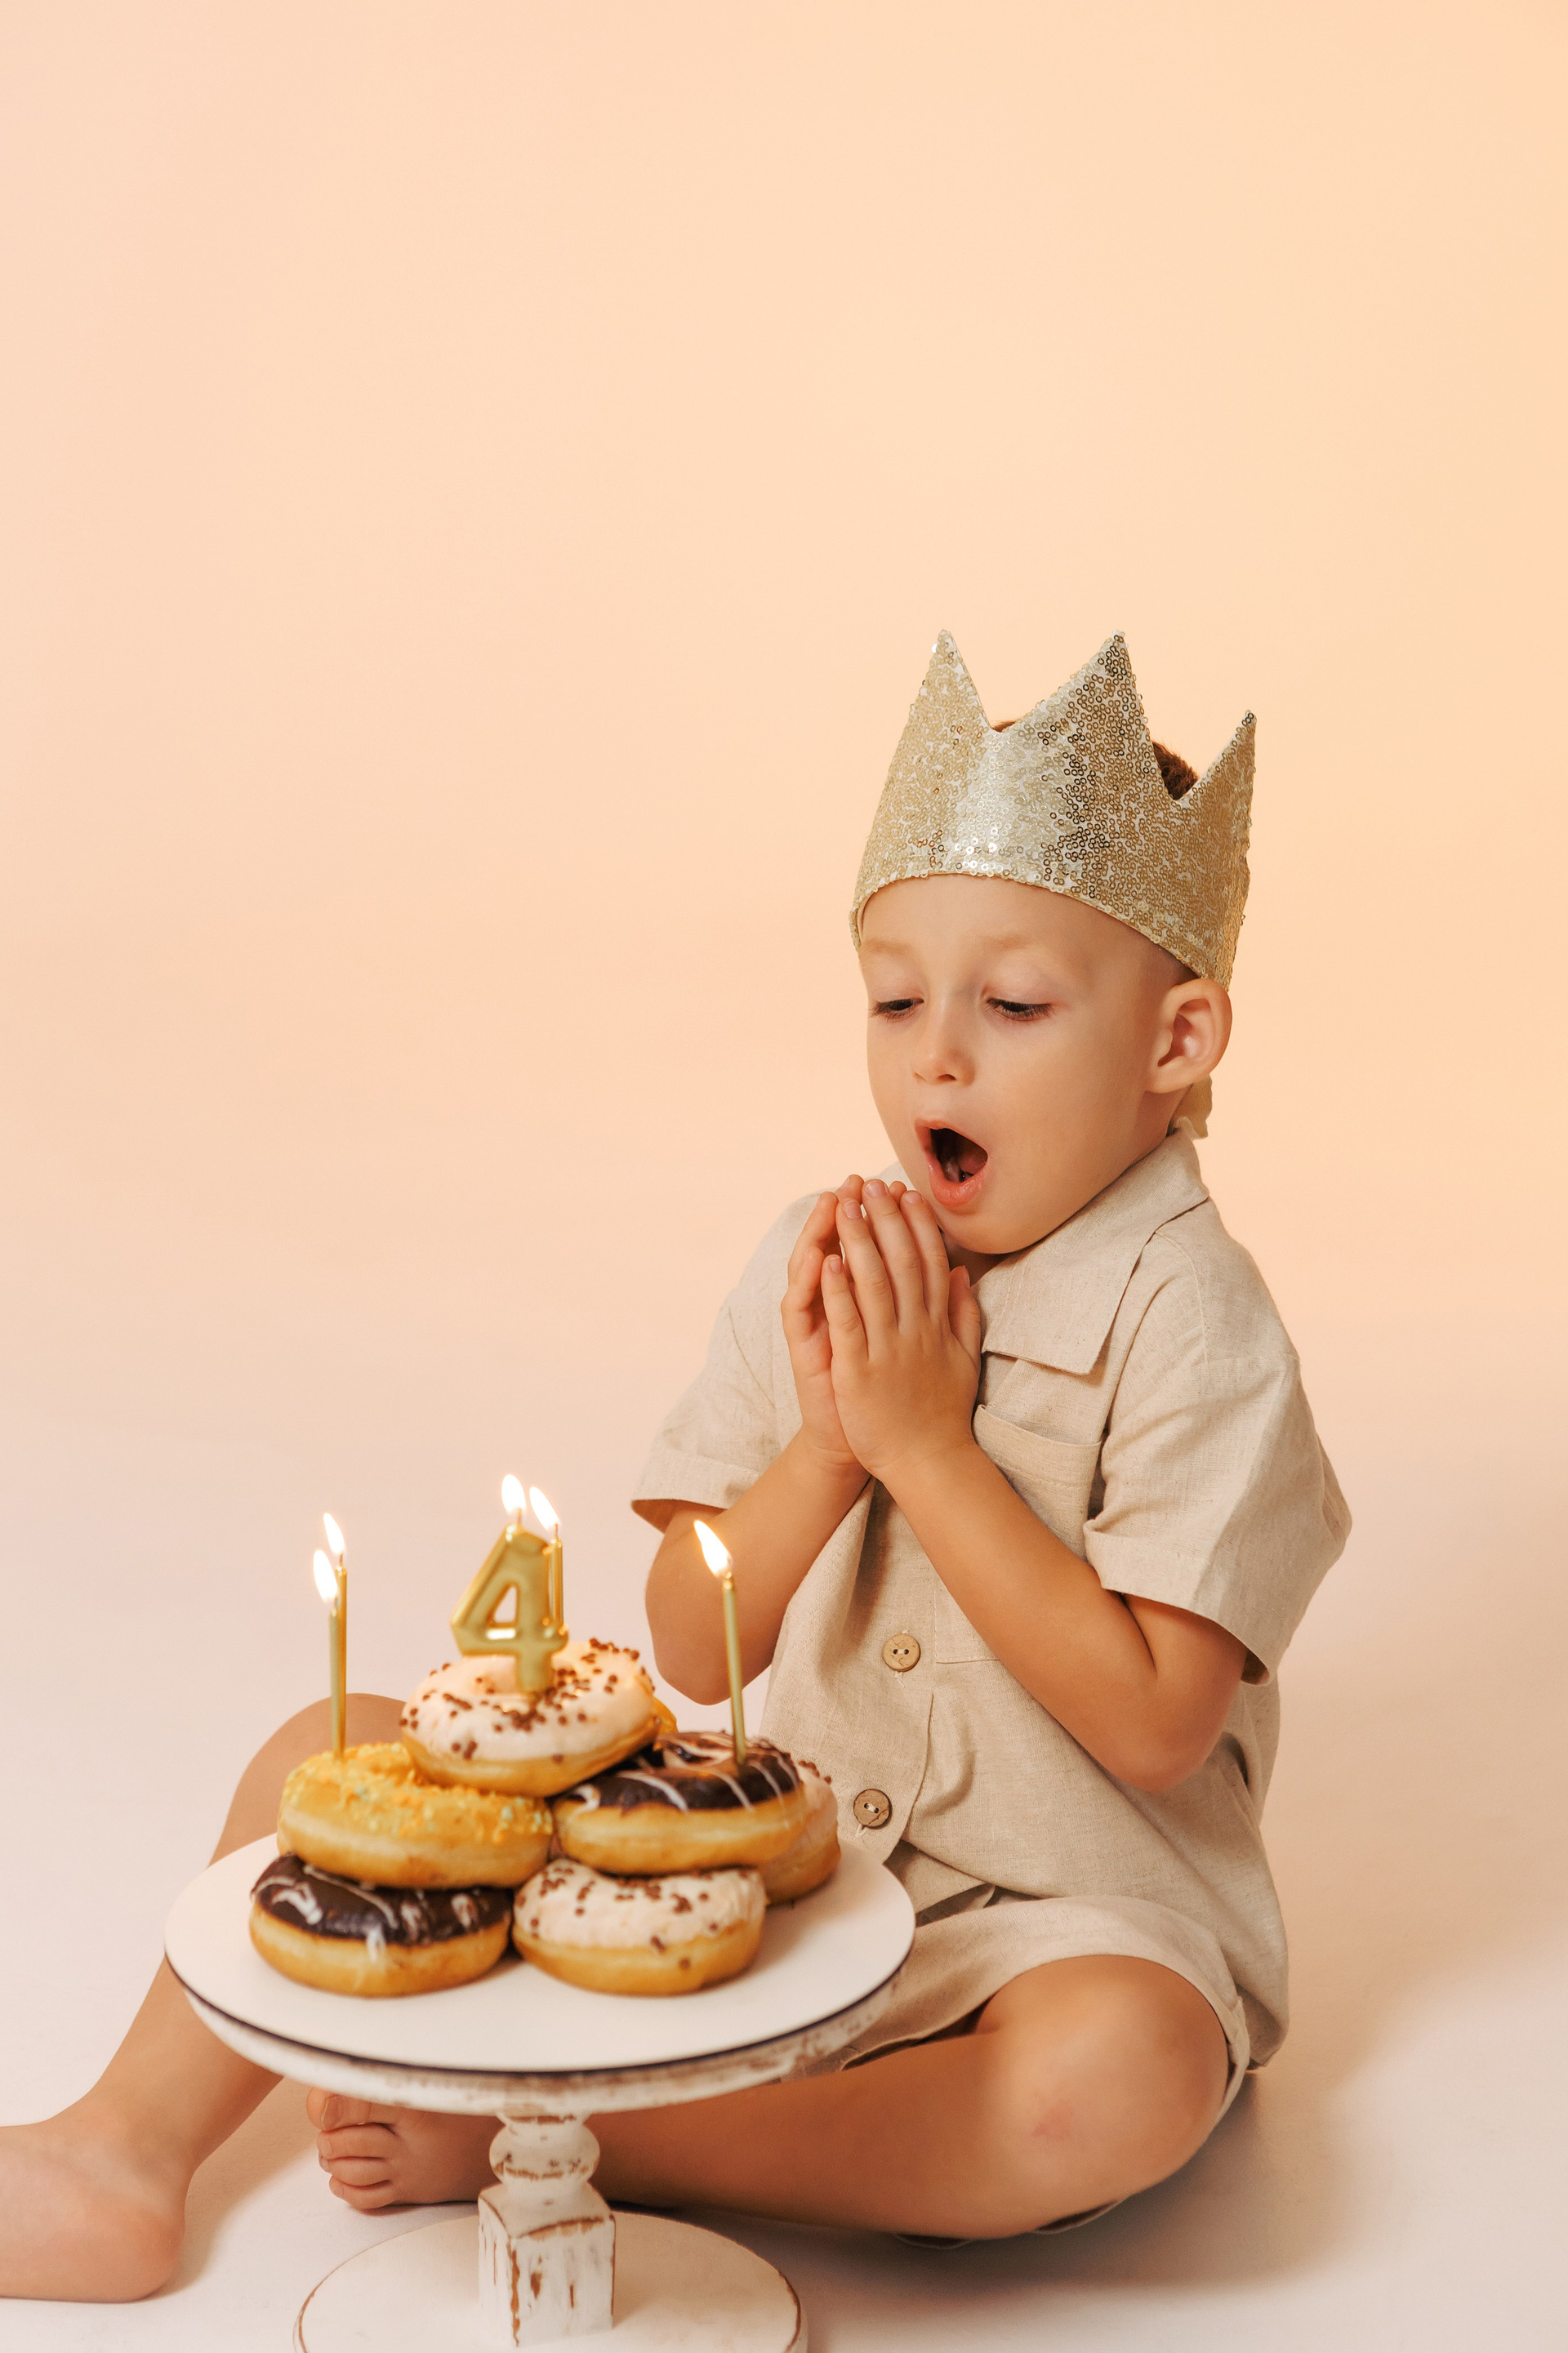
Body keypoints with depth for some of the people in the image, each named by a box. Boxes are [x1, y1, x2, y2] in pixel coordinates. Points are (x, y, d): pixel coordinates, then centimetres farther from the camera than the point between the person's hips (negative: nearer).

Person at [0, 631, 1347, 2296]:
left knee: (1122, 2073, -39)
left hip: (1070, 1906, -4)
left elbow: (1151, 1723, -20)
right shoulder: (819, 1265, 0)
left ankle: (562, 2143, -25)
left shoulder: (1189, 1323, -14)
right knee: (334, 1756, -1)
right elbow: (696, 1655, 0)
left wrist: (928, 1441, -22)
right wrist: (829, 1439, -18)